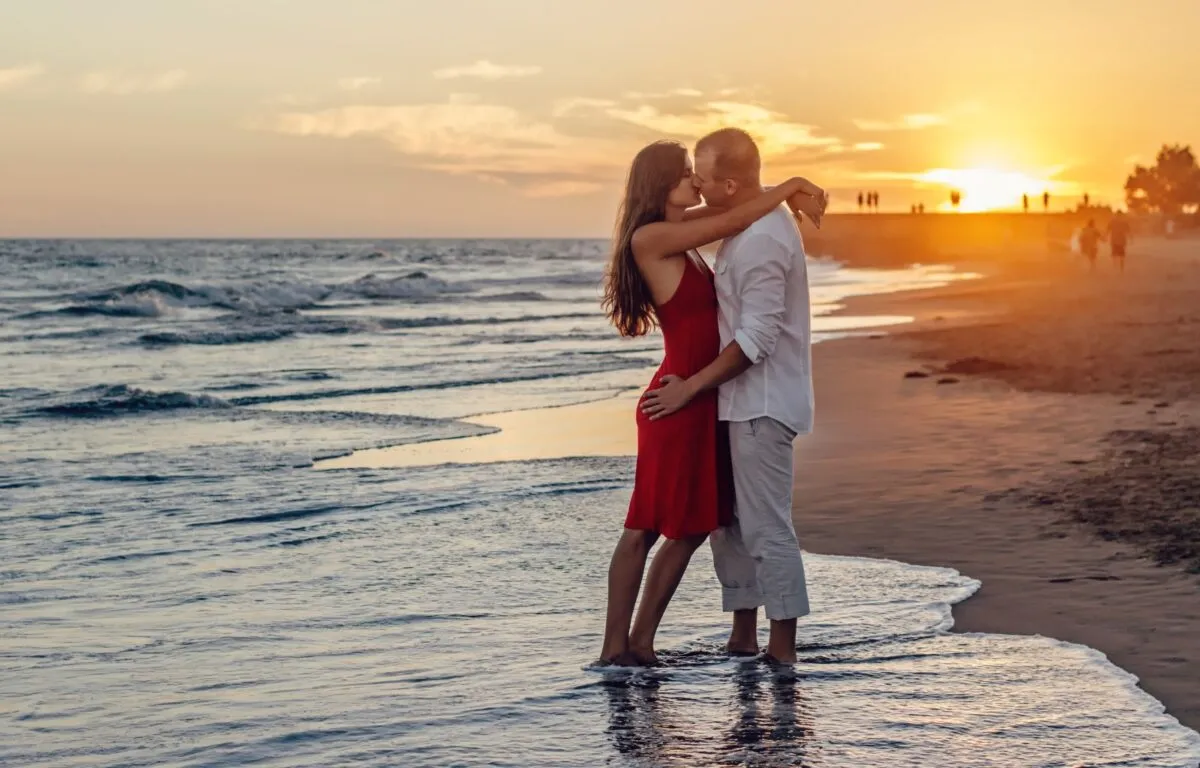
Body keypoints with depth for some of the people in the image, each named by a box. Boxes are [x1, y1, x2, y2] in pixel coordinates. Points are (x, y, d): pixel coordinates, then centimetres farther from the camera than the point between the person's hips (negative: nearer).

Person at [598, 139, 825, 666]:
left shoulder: (683, 237, 14)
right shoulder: (649, 238, -12)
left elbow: (732, 210, 23)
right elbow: (732, 222, -13)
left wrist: (794, 197, 6)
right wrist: (790, 186, -2)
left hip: (705, 400, 9)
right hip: (676, 399, -9)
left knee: (692, 528, 10)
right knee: (644, 529, -3)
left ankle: (639, 643, 15)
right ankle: (616, 647, 3)